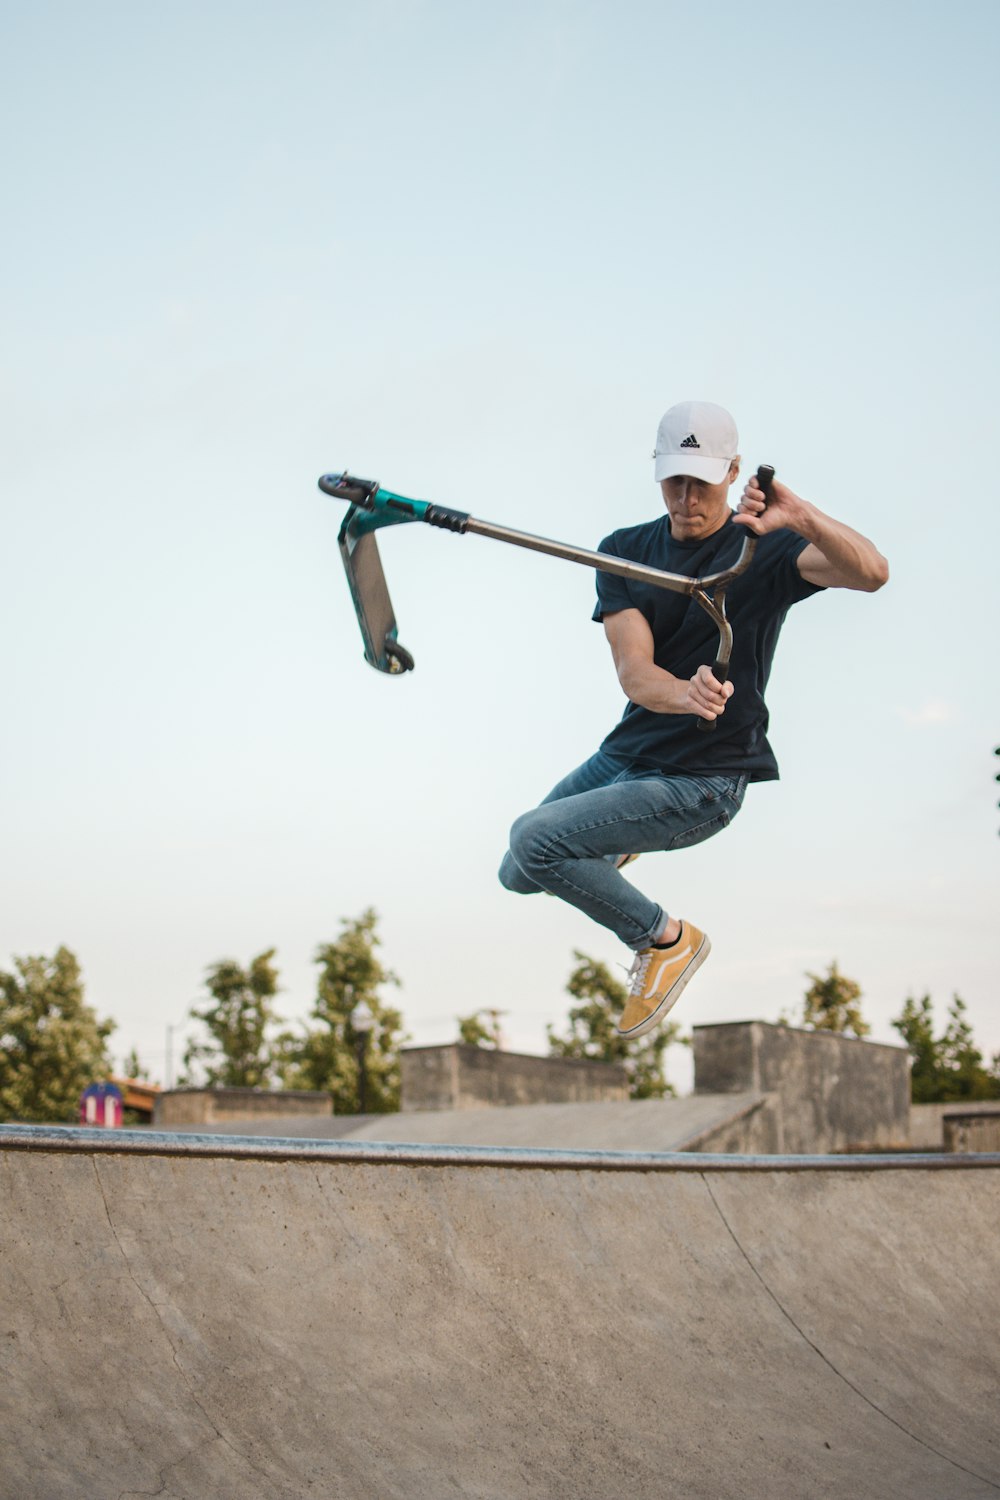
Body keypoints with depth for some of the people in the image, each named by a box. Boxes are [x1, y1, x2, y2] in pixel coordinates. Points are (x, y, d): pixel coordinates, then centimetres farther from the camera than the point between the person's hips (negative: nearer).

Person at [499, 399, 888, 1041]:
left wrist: (800, 516, -51)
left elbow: (872, 572, -32)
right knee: (520, 875, 18)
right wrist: (685, 694, -38)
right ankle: (620, 844, 47)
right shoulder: (625, 552, -1)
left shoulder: (764, 549, -13)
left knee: (532, 840, -21)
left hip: (700, 783, -6)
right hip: (623, 755, 6)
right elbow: (634, 672, -15)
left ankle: (665, 938, -1)